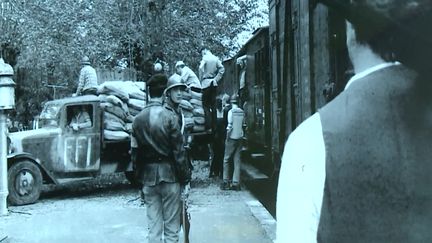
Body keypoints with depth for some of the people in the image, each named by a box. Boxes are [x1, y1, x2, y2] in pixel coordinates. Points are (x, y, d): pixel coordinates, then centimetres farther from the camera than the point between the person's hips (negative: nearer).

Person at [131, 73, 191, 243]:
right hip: (169, 174, -4)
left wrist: (139, 175, 15)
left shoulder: (138, 119, 2)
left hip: (148, 176, 4)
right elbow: (178, 150, -11)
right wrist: (185, 176, -3)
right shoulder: (169, 116, -12)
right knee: (171, 226, 6)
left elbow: (134, 152, 6)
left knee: (153, 226, 11)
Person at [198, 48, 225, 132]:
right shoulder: (216, 58, 9)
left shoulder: (205, 58, -5)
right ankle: (214, 126, 9)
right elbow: (222, 69, 1)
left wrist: (200, 81, -5)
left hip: (206, 82, -5)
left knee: (206, 105, -3)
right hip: (214, 83, 5)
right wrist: (216, 79, 3)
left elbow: (201, 69, -15)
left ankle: (208, 126, -11)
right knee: (213, 105, 9)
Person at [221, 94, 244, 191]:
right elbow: (243, 125, 9)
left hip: (232, 138, -4)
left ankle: (226, 182, 7)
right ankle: (236, 183, 4)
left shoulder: (231, 111, -11)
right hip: (239, 138, 4)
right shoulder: (242, 112, 4)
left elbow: (229, 127, -14)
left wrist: (227, 138, -6)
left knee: (226, 160, 7)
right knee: (237, 161, 5)